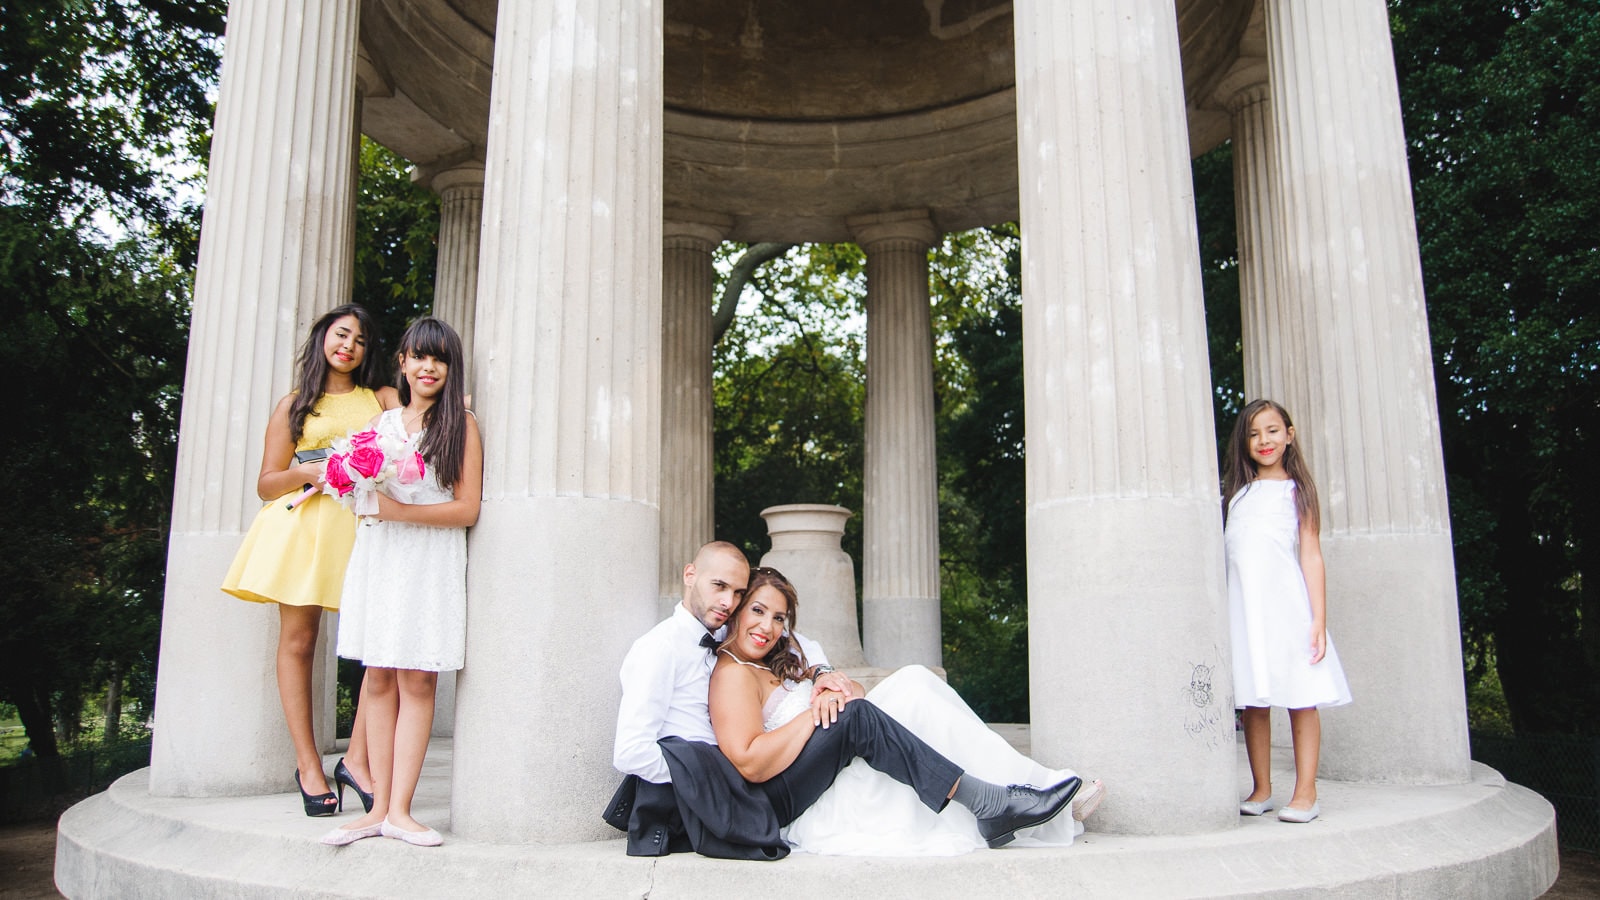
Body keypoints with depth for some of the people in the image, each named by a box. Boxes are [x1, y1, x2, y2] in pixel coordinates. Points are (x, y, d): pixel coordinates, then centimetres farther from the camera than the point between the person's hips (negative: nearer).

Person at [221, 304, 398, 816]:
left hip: (365, 526, 1)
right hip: (304, 523, 0)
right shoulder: (294, 405, 16)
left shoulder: (382, 399, 18)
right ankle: (308, 766, 7)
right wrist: (306, 472, -7)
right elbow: (266, 484, 13)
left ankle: (357, 758, -6)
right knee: (298, 641, -1)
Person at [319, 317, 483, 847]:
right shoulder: (381, 423, 16)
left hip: (430, 561, -4)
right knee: (379, 681, 3)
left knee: (417, 681, -5)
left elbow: (467, 508, -5)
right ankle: (379, 808, 8)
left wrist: (398, 510, -14)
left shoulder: (461, 425, 2)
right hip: (376, 558, 4)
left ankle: (399, 810, -1)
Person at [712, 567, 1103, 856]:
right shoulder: (733, 673, -10)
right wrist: (816, 712, -19)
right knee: (912, 696, -17)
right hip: (806, 810, -10)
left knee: (913, 679, -4)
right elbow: (750, 763, -24)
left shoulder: (774, 665, 23)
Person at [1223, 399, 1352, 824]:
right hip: (1243, 606, 3)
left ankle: (1305, 793, 7)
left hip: (1286, 602, -3)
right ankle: (1261, 790, 13)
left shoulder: (1297, 490, 7)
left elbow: (1311, 555, 1)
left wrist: (1319, 620, -7)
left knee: (1301, 700, -1)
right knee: (1252, 701, 4)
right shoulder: (1235, 493, 16)